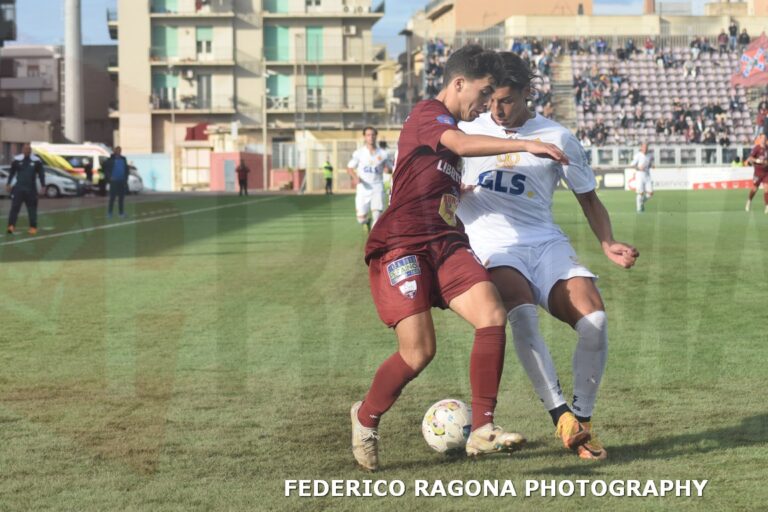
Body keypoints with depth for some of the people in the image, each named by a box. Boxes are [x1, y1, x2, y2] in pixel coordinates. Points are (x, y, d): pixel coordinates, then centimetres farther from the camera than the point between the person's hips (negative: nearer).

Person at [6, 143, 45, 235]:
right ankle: (11, 226, -10)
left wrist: (43, 186, -2)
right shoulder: (17, 160, 1)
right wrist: (8, 184, 6)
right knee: (14, 207, -7)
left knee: (32, 208, 5)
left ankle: (33, 227, 12)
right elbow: (12, 173, 9)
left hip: (31, 189, 0)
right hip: (19, 188, 0)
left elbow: (41, 174, 3)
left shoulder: (36, 161, -1)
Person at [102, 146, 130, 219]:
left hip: (122, 181, 4)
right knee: (112, 198, -4)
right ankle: (109, 212, 1)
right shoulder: (111, 159, -3)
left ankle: (121, 212, 12)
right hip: (114, 181, -4)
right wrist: (109, 177, -8)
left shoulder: (123, 159, 9)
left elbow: (126, 169, 16)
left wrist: (126, 178, 8)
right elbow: (106, 169, -1)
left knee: (121, 198, 6)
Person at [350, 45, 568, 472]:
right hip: (402, 246, -8)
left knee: (493, 316, -16)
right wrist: (525, 145, -28)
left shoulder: (448, 125, 23)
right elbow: (462, 145, -27)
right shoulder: (427, 114, -5)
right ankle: (366, 417, 15)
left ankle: (482, 430, -13)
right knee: (419, 352, -14)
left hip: (446, 244, 8)